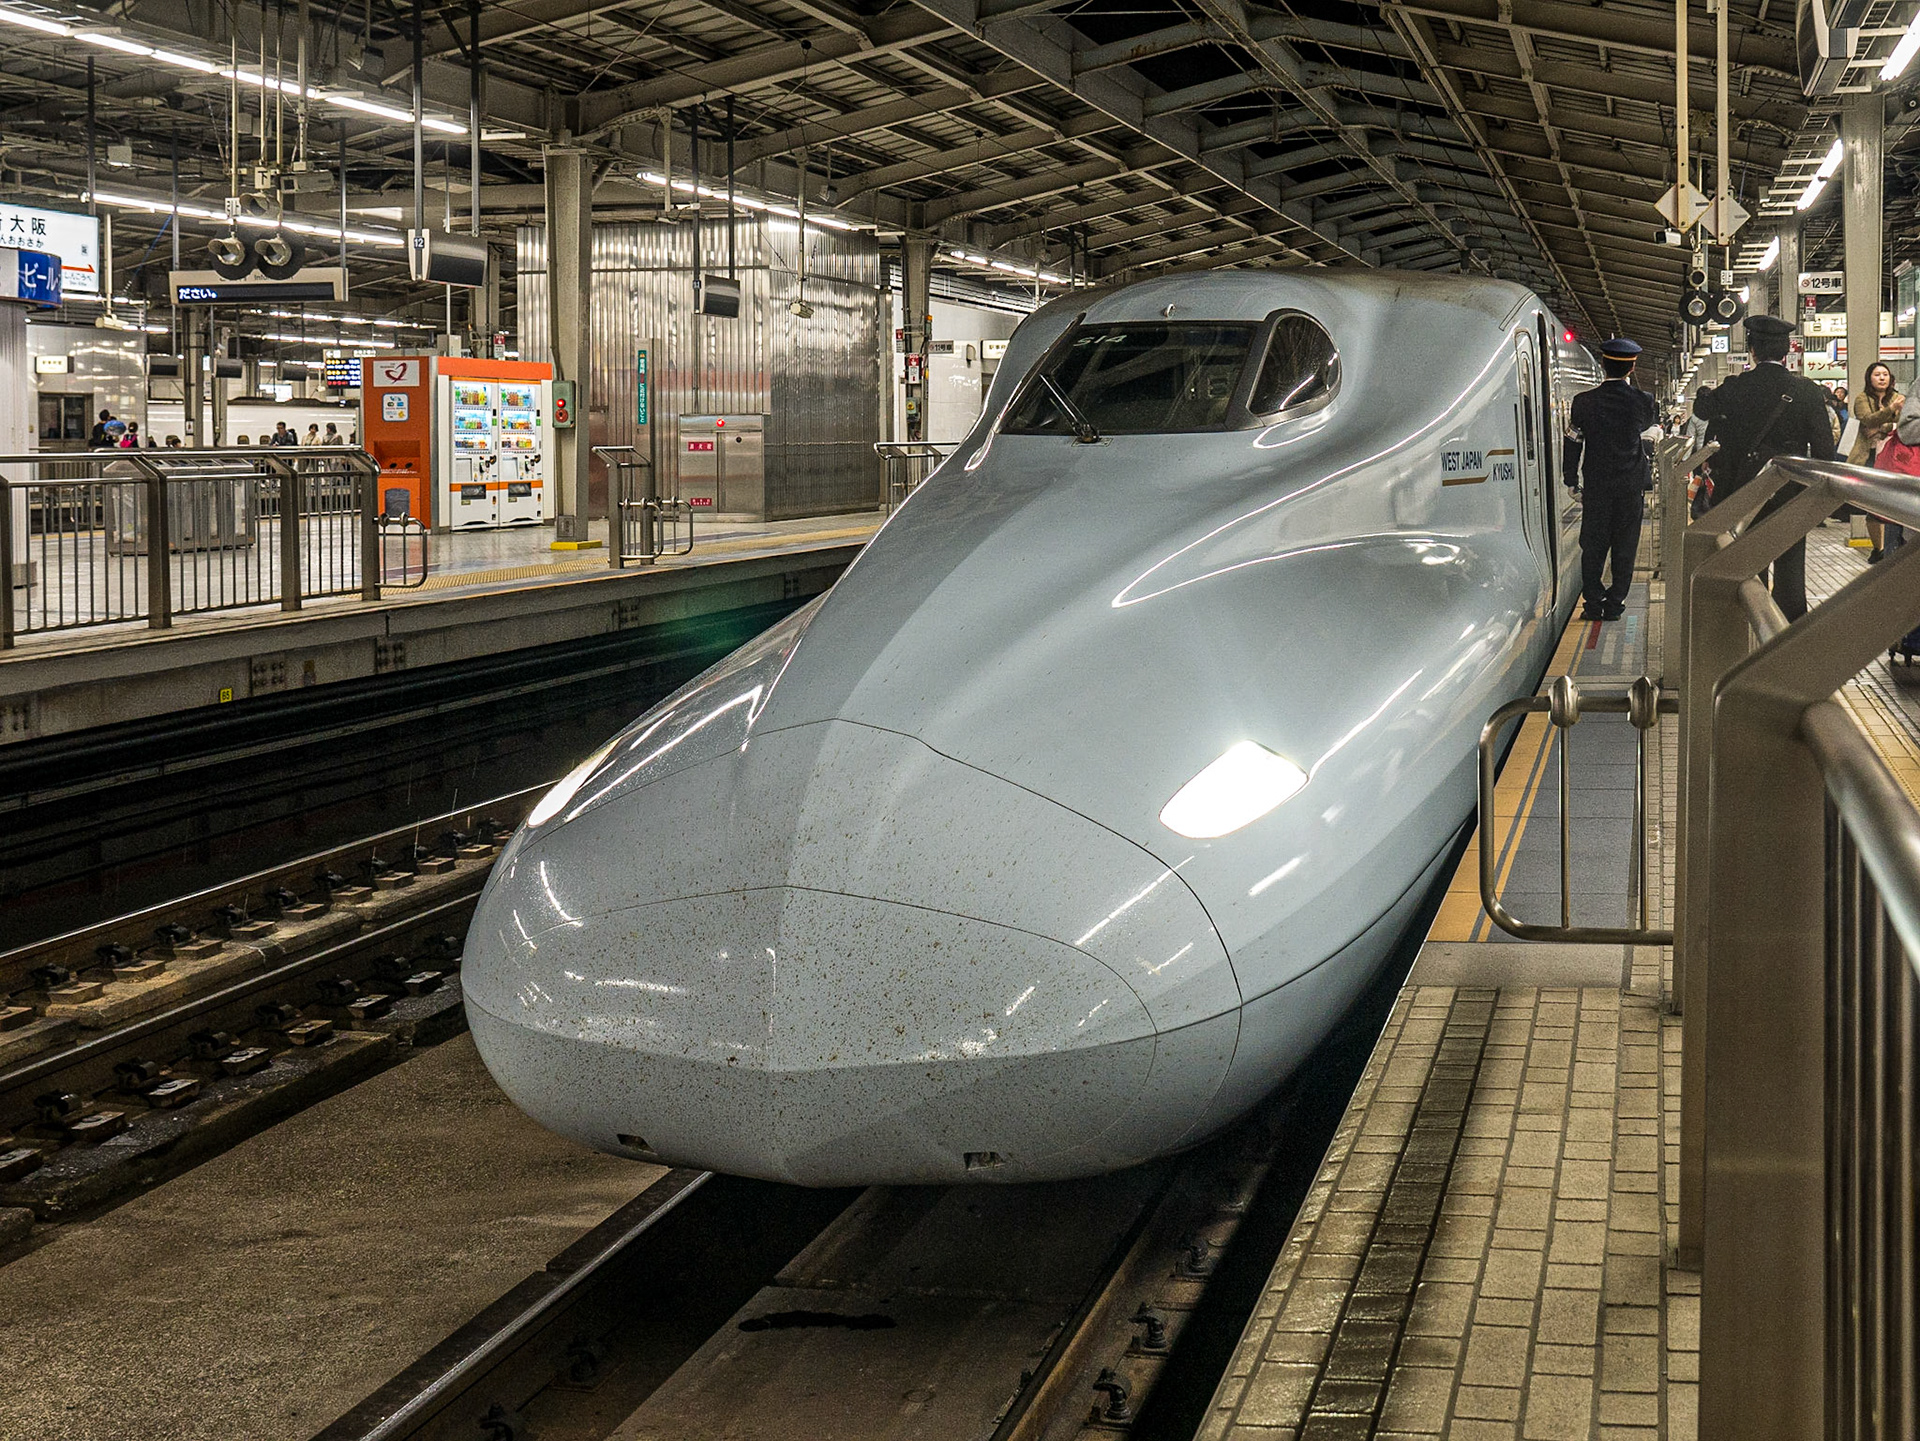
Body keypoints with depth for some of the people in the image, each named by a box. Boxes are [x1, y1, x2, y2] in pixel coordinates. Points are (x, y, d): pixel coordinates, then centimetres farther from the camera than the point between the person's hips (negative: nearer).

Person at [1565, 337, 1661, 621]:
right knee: (1624, 547, 8)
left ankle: (1594, 604, 9)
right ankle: (1615, 605, 9)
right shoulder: (1644, 402, -9)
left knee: (1593, 546, 9)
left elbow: (1574, 432, 7)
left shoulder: (1584, 401, -9)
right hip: (1632, 485, 0)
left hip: (1595, 485, 0)